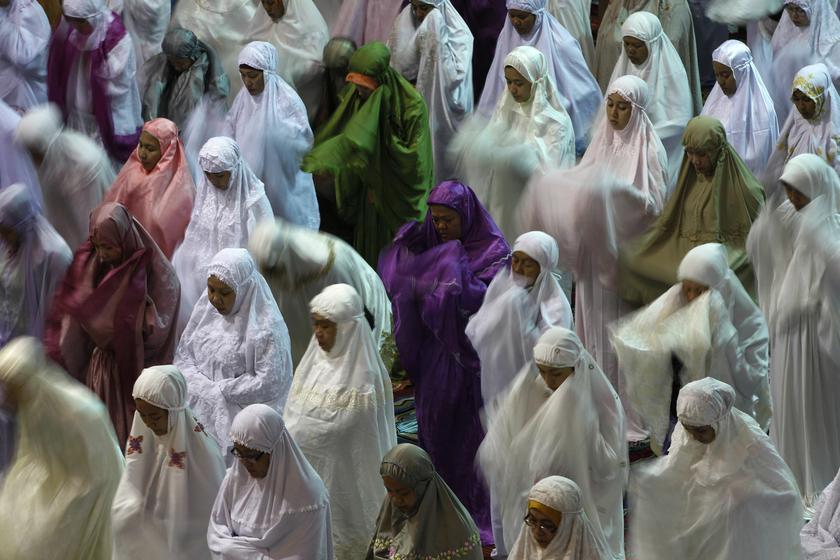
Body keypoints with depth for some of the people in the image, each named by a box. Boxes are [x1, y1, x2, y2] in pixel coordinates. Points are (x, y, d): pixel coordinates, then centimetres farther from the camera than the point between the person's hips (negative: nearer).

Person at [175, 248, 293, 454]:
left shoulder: (266, 328, -17)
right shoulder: (205, 308, 3)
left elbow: (269, 384, -18)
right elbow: (183, 355, 9)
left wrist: (220, 391, -13)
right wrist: (203, 387, -10)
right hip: (200, 413, 6)